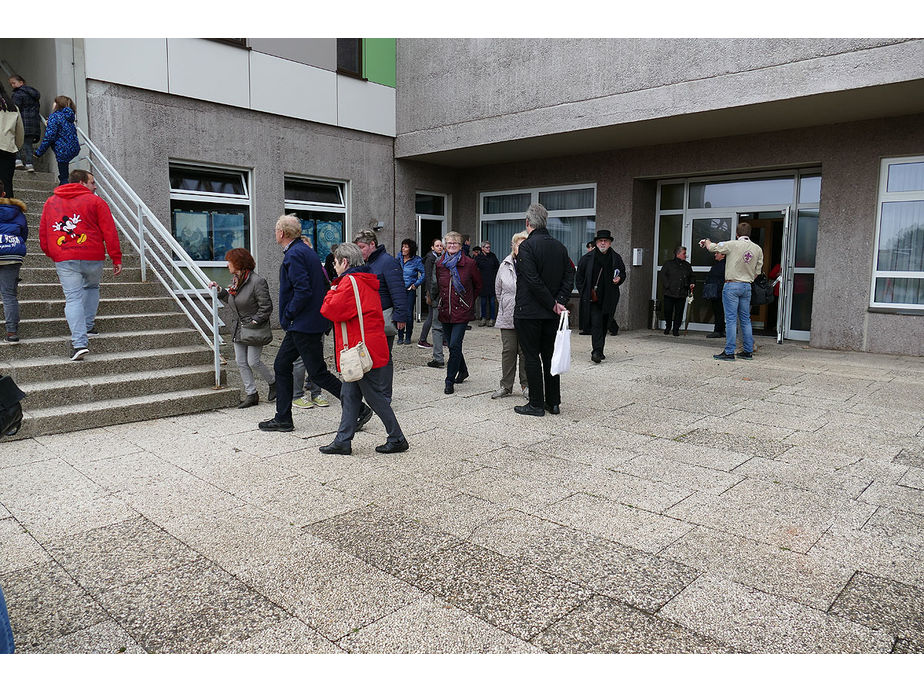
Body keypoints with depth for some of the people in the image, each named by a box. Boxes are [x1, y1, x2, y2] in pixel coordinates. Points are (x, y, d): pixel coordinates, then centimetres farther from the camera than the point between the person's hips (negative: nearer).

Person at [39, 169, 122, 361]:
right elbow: (109, 231, -4)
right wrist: (116, 259, -3)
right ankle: (88, 325, 26)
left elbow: (42, 233, 17)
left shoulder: (50, 202, 15)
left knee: (73, 297, -2)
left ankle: (79, 342, -14)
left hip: (63, 260, 2)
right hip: (93, 258, -2)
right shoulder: (95, 201, 3)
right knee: (91, 288, 25)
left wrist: (51, 255, 28)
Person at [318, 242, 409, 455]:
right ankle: (342, 441, 17)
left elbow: (331, 310, -20)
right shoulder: (367, 282, 18)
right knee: (350, 396, 12)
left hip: (363, 352, -10)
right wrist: (336, 294, 13)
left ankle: (397, 439, 9)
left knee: (376, 397, -1)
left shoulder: (350, 282, -15)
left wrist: (332, 293, -1)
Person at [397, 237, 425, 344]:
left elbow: (423, 273, 0)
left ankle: (408, 337, 10)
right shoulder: (399, 259, 6)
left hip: (410, 290, -3)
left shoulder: (416, 260, -5)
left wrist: (416, 284, -5)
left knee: (409, 314, -2)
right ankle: (400, 336, 10)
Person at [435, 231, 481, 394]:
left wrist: (468, 300, 9)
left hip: (462, 312, -4)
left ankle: (450, 381, -3)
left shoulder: (469, 263, -4)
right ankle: (463, 370, 36)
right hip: (445, 311, 5)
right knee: (452, 345, 13)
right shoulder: (440, 264, 7)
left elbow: (478, 285, 8)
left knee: (455, 345, -11)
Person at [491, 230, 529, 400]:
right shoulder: (505, 265, 7)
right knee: (508, 351, 6)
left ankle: (526, 385, 17)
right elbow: (498, 289, 18)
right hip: (508, 317, 3)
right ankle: (506, 386, 15)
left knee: (526, 351, 4)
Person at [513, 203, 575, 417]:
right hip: (551, 313, 7)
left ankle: (536, 405, 6)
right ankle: (553, 402, 19)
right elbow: (569, 277, 4)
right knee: (549, 355, 14)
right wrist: (559, 301, -4)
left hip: (528, 311, -6)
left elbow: (534, 281, -20)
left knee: (532, 357, 1)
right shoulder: (560, 247, 8)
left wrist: (553, 304, -13)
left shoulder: (527, 246, -13)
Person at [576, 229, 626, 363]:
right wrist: (584, 293, -1)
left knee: (604, 325, 11)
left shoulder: (616, 258, 7)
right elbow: (579, 277, 6)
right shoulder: (587, 258, 0)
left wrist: (619, 279, -4)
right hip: (592, 298, -3)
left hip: (609, 298, 3)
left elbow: (623, 273, 19)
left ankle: (598, 351, 22)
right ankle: (596, 351, -16)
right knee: (596, 323, -14)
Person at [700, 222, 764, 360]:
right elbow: (757, 271, 10)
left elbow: (712, 247, 2)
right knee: (745, 319, 12)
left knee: (731, 319, -5)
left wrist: (707, 241, 24)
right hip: (747, 286, 5)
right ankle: (748, 351, 17)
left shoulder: (732, 245, -11)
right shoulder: (758, 249, 6)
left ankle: (729, 352, -5)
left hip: (732, 285, -5)